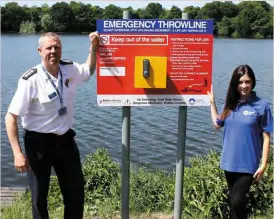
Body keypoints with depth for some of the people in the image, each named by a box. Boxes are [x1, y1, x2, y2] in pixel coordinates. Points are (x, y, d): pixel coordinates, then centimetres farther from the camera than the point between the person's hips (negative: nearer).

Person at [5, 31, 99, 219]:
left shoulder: (70, 69, -4)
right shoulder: (31, 80, -21)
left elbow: (89, 70, 21)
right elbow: (11, 117, -18)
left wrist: (93, 47, 5)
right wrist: (18, 153, -22)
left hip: (65, 139, 6)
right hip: (39, 142, -5)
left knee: (76, 190, 17)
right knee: (39, 194, 10)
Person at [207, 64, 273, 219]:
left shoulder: (261, 106, -10)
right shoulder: (231, 104, 4)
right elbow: (217, 124, 15)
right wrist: (212, 102, 11)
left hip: (248, 164, -5)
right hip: (229, 161, 5)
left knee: (237, 201, -10)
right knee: (233, 200, 16)